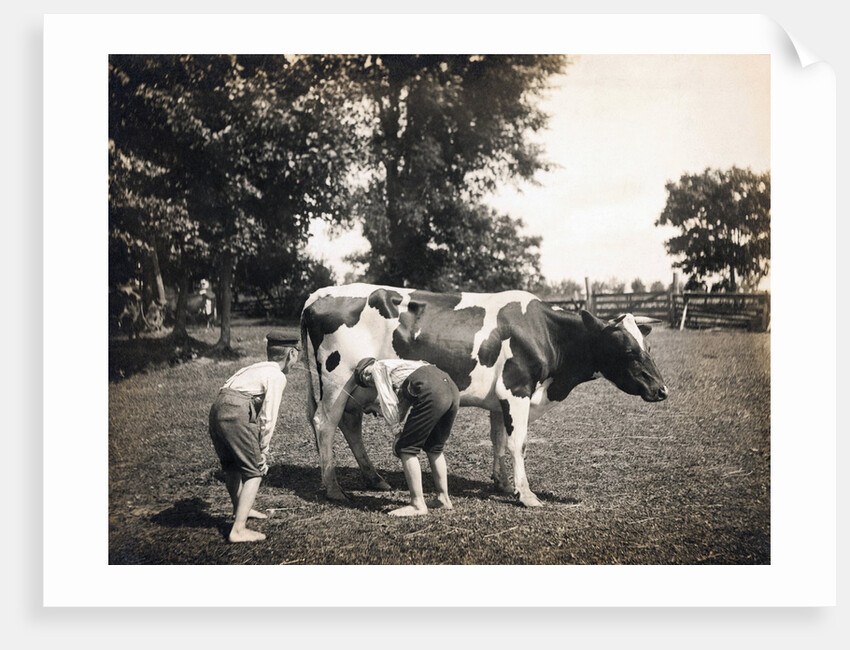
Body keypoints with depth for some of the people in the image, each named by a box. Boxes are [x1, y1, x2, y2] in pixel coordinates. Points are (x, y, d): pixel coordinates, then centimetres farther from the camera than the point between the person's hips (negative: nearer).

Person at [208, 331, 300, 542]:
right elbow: (269, 417, -5)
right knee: (254, 471, 1)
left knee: (232, 466, 26)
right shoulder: (277, 376, 1)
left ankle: (240, 509, 47)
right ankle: (238, 530, -4)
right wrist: (263, 450, 3)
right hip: (237, 413, -9)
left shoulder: (257, 368, 26)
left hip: (217, 408, 9)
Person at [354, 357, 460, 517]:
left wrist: (398, 432, 14)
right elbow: (402, 408, 34)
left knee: (406, 448, 3)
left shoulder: (378, 367, 15)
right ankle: (443, 498, 29)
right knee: (434, 447, 24)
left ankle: (418, 504, 5)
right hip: (452, 389, 9)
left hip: (432, 393, -9)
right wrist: (376, 408, 45)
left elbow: (389, 404, 6)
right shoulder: (397, 366, 37)